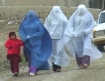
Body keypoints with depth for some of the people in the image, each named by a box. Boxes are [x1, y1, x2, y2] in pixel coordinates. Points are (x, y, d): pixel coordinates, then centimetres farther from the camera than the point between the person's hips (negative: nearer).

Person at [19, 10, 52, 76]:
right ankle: (35, 68, 19)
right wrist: (25, 37, -14)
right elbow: (21, 31, 5)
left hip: (35, 42, -4)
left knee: (34, 55, -12)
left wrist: (32, 36, -15)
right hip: (27, 42, 4)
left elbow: (41, 31, -8)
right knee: (29, 55, 7)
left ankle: (33, 70, -15)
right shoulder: (24, 22, 7)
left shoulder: (37, 23, -3)